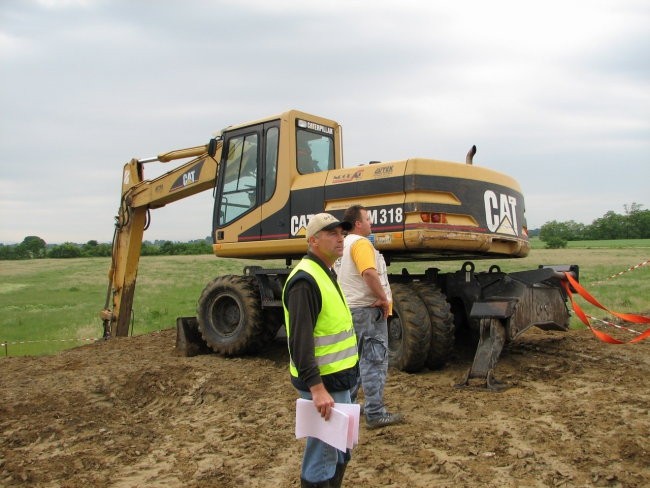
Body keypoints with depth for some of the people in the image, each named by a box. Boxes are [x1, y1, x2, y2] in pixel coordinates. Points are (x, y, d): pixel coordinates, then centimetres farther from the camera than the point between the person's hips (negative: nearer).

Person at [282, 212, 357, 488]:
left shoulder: (327, 274, 13)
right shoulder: (305, 280, -20)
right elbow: (300, 340, -26)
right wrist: (316, 388, -28)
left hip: (339, 378, 10)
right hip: (322, 382, -10)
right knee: (323, 454, 1)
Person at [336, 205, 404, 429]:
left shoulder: (343, 245, 15)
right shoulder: (361, 243, -15)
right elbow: (369, 273, -29)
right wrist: (383, 298, -19)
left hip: (349, 309, 10)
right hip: (368, 309, -10)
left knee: (354, 359, 18)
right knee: (374, 361, -6)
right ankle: (375, 414, -4)